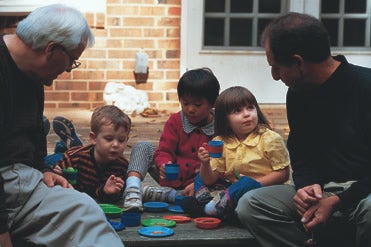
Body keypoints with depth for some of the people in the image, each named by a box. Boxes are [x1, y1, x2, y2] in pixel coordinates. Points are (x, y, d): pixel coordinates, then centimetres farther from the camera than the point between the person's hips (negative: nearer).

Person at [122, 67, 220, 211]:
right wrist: (164, 164, -30)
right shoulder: (175, 121, 1)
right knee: (143, 147, -12)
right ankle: (133, 192, -35)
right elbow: (164, 151, -4)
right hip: (172, 178, 3)